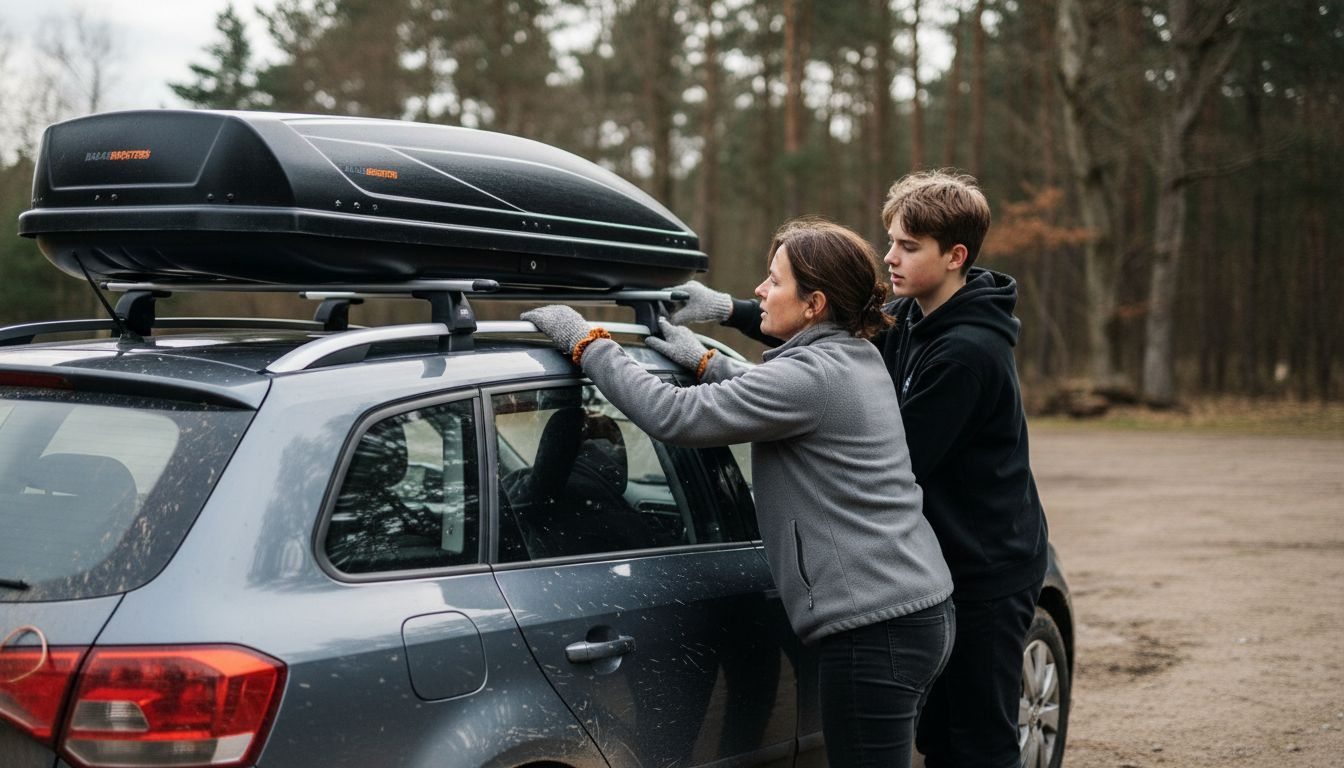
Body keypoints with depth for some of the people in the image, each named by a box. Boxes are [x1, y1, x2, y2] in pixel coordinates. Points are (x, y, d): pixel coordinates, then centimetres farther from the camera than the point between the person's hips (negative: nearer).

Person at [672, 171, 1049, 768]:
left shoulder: (969, 352, -23)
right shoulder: (909, 318, 5)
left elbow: (898, 459, -23)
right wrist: (728, 311, 1)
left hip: (989, 571, -9)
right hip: (944, 562, 9)